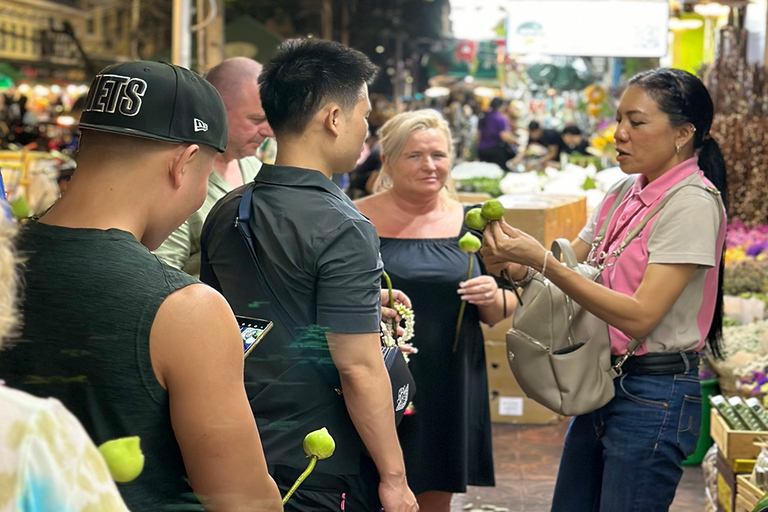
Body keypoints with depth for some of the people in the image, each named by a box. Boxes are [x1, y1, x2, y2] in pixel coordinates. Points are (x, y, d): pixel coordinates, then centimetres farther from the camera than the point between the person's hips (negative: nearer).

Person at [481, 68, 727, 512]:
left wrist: (541, 259, -25)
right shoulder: (624, 195, 9)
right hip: (603, 383, 8)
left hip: (653, 397, -8)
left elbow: (640, 317, -22)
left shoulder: (692, 204, -16)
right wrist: (516, 263, -10)